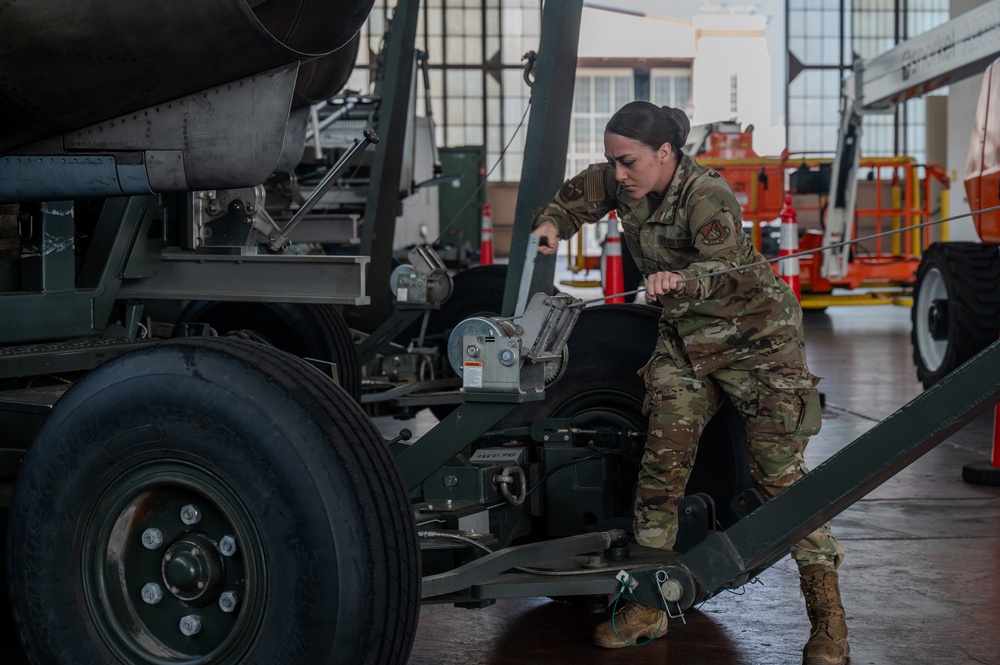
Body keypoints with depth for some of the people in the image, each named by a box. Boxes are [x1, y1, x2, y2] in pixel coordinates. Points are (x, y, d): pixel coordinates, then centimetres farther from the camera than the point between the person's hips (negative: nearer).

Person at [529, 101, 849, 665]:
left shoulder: (707, 194, -26)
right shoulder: (620, 183, -6)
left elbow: (726, 268, -40)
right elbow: (571, 198, 9)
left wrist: (681, 279, -61)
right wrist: (551, 225, -14)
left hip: (756, 337, -6)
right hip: (686, 338, 7)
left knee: (781, 471, -8)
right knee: (663, 461, -1)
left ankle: (829, 616, 0)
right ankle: (648, 606, 9)